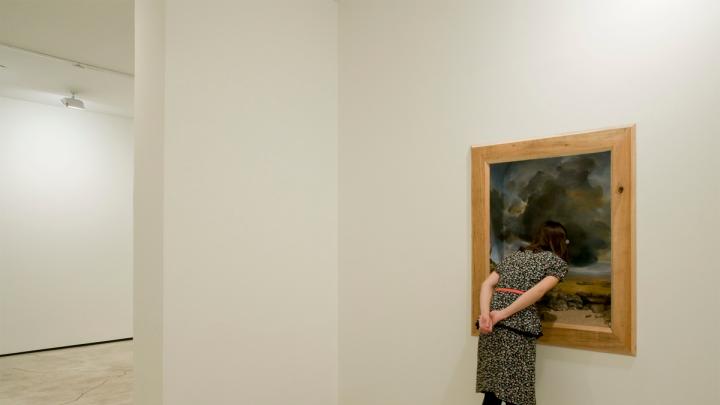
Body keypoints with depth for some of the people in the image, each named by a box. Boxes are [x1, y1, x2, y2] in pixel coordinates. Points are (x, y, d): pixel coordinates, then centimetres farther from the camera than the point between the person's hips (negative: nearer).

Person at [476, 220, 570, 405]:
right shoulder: (558, 262, 9)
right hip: (517, 326, -5)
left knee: (492, 389, 12)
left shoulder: (512, 256, 23)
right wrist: (503, 314, -11)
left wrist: (485, 314, -5)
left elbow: (487, 284, 8)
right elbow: (538, 291, -9)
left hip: (490, 324, 5)